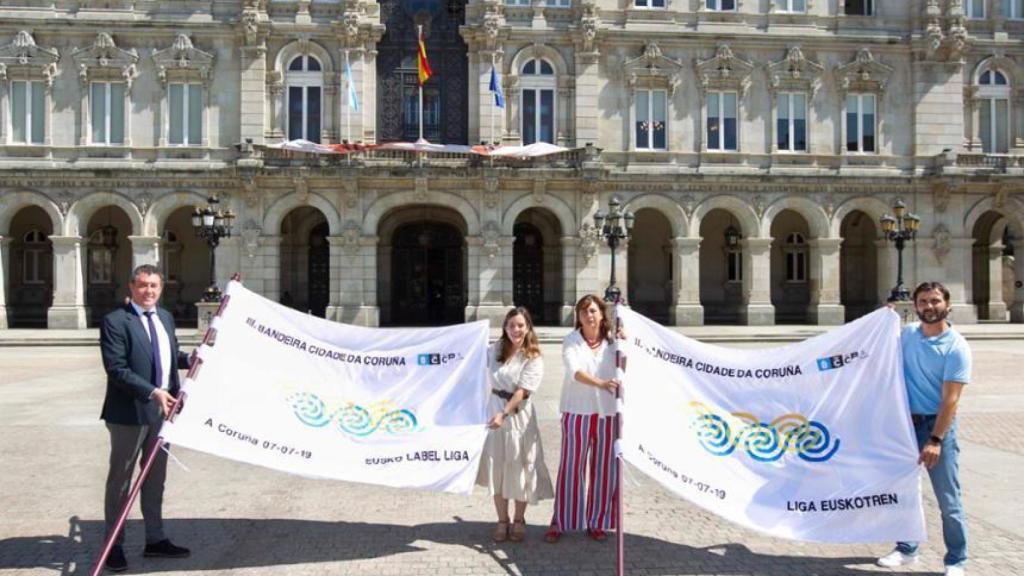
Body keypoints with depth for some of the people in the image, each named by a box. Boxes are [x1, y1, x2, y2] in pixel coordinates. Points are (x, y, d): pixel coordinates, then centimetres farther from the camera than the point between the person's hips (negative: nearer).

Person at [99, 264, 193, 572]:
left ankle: (155, 540, 29)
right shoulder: (115, 321, -13)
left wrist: (190, 358, 1)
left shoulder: (165, 317, 10)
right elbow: (117, 369, -20)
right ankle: (114, 546, 20)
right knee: (120, 480, 6)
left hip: (162, 410, 7)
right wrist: (152, 392, -27)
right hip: (129, 412, -7)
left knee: (156, 478, 16)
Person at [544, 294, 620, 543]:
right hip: (578, 411, -2)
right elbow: (574, 371, -17)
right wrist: (600, 383, -33)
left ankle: (596, 522, 22)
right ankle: (560, 522, 14)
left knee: (604, 469, 7)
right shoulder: (571, 341, 0)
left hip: (607, 412, 2)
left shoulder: (612, 340, 7)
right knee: (571, 467, 1)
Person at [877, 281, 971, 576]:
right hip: (904, 421, 5)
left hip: (937, 423, -5)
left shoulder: (956, 347, -12)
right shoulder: (906, 333, 3)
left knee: (948, 499, 1)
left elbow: (950, 399, -16)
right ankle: (906, 549, 29)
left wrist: (935, 440, -21)